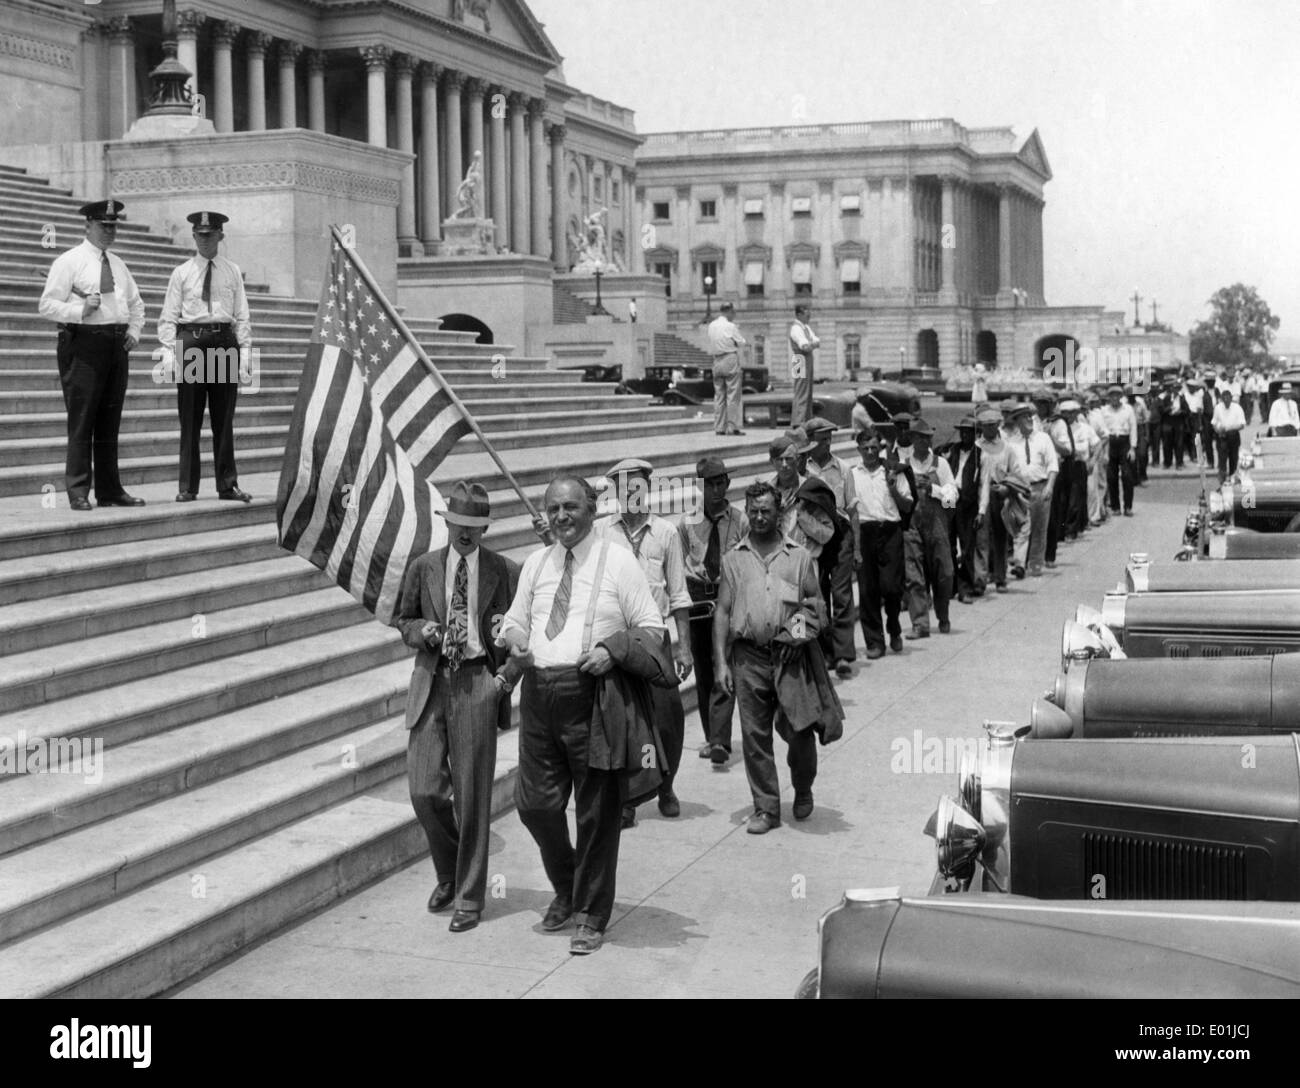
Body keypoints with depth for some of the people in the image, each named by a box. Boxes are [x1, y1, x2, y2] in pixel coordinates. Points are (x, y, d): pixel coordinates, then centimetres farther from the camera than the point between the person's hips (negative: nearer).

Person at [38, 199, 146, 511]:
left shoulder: (118, 264, 19)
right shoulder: (69, 261, -1)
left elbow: (136, 304, 29)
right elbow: (47, 304, -6)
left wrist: (134, 332, 13)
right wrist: (80, 311, -20)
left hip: (117, 345, 6)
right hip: (84, 344, -6)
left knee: (110, 421, 9)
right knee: (82, 419, -8)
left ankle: (110, 490, 14)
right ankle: (78, 492, -5)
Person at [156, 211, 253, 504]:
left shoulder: (233, 272, 11)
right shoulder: (181, 273, 7)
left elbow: (242, 315, 9)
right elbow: (168, 317, 5)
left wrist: (244, 350, 0)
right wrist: (169, 349, -6)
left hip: (225, 342, 1)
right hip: (191, 340, -1)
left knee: (223, 417, 6)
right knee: (190, 418, 1)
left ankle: (227, 484, 12)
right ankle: (188, 487, 7)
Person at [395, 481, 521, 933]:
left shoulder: (505, 572, 2)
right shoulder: (422, 568, 9)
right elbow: (405, 621, 19)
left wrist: (508, 675, -7)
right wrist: (422, 631, -3)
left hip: (478, 684, -2)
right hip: (431, 684, 2)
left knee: (472, 796, 0)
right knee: (424, 790, -3)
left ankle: (469, 897, 13)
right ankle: (449, 872, 25)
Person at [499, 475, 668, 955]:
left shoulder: (618, 561, -2)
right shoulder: (536, 563, 12)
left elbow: (651, 627, 0)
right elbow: (515, 619, 21)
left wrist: (612, 650, -17)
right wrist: (515, 640, -1)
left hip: (594, 694, -4)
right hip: (539, 692, 4)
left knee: (598, 811, 3)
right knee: (535, 802, 7)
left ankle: (592, 915, 18)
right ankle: (565, 890, 33)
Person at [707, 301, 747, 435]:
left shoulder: (711, 326, 7)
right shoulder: (730, 326, -10)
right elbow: (741, 342, -3)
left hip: (716, 361, 6)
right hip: (730, 359, -6)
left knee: (719, 395, 8)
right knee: (733, 395, -3)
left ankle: (719, 428, 8)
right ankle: (733, 427, -5)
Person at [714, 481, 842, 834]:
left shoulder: (799, 556, 8)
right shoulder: (733, 559, 10)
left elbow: (816, 601, 15)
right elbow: (722, 612, 8)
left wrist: (809, 616, -8)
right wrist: (722, 662, 1)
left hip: (792, 655, -1)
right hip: (749, 655, 1)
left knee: (801, 728, -2)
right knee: (754, 735, 2)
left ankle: (803, 790, 26)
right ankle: (765, 808, 13)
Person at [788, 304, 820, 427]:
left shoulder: (806, 328, 18)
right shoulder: (796, 328, -12)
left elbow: (817, 343, 12)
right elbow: (805, 346, -24)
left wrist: (812, 344, -9)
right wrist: (814, 344, -6)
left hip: (808, 362, 10)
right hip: (800, 362, -10)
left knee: (808, 394, 14)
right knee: (801, 395, -13)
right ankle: (797, 423, -16)